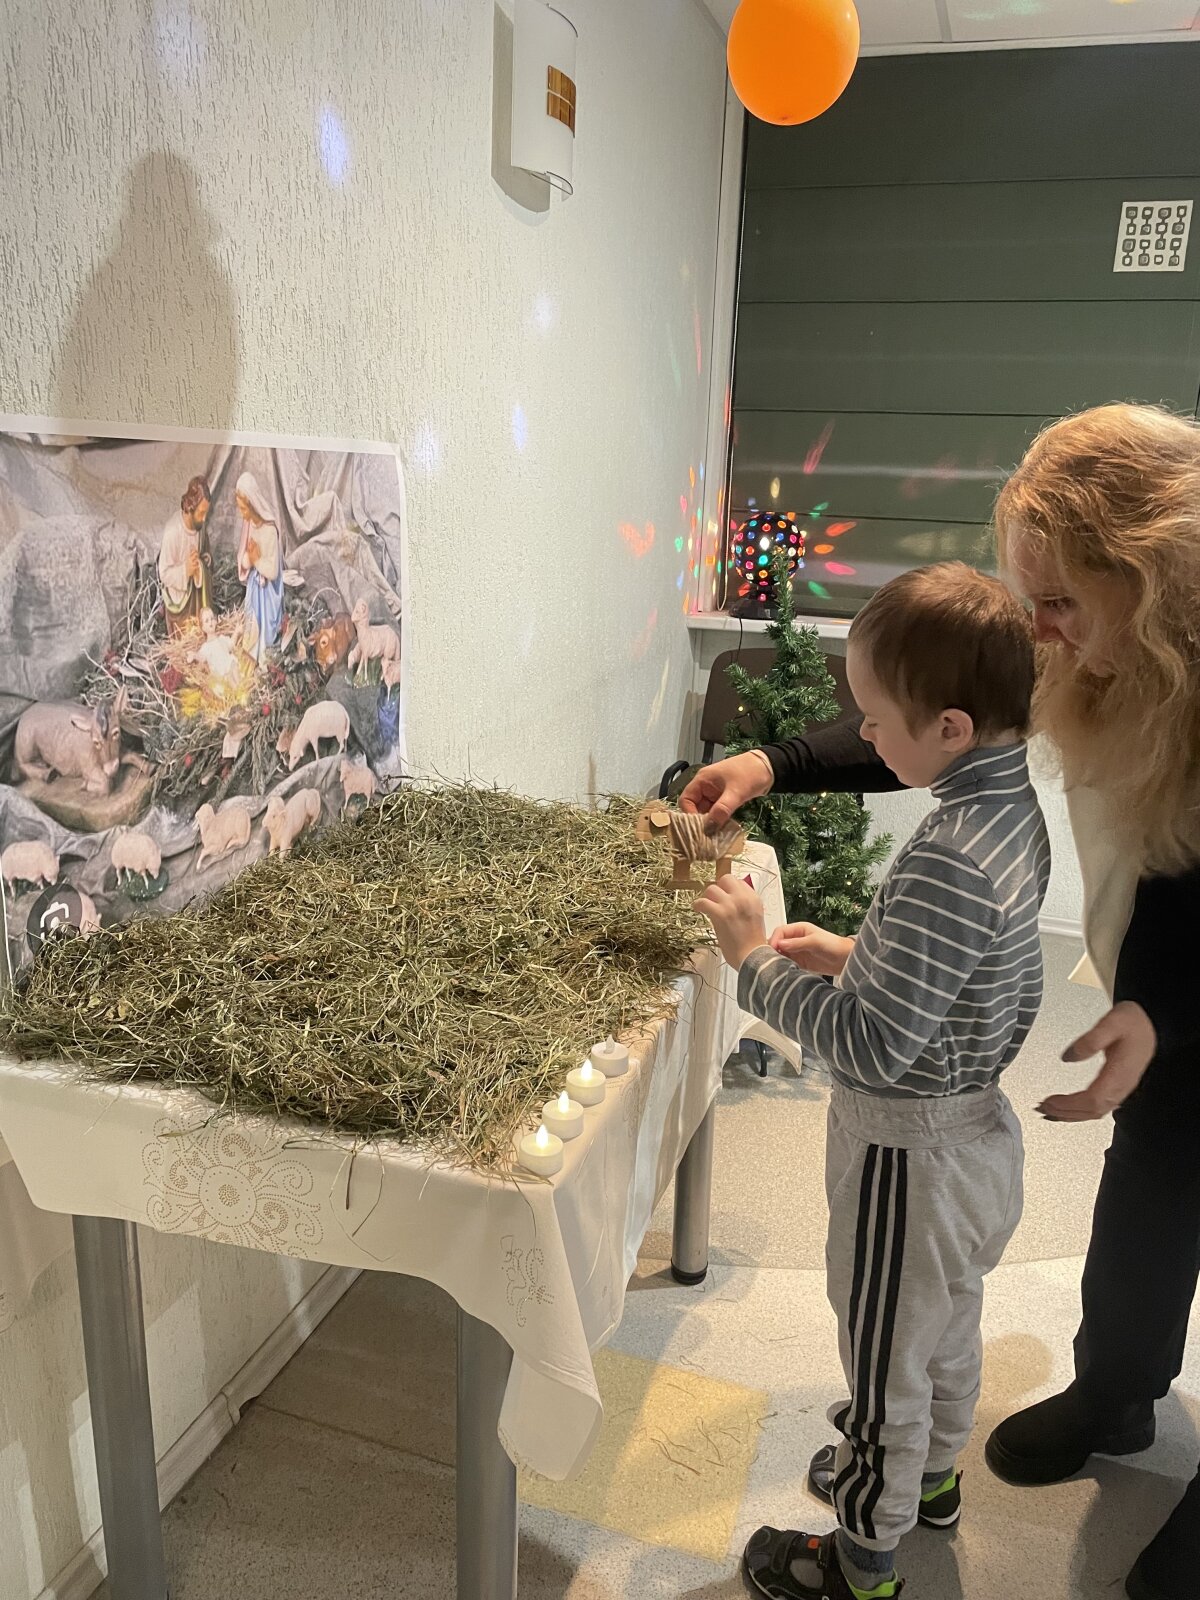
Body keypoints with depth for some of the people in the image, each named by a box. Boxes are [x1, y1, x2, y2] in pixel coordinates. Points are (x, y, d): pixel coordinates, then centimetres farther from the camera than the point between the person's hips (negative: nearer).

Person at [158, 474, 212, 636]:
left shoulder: (201, 525, -11)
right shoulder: (172, 532, -30)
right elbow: (164, 573, -22)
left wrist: (201, 566, -13)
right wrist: (185, 570, -37)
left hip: (197, 596, 5)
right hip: (178, 599, -5)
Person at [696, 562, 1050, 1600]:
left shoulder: (949, 861, -35)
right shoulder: (1014, 808, -5)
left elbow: (871, 1046, -33)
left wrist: (756, 960, -23)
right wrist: (855, 954, 1)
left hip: (910, 1149, -9)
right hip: (975, 1125, 9)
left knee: (887, 1358, 15)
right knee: (949, 1324, 31)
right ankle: (932, 1474, 56)